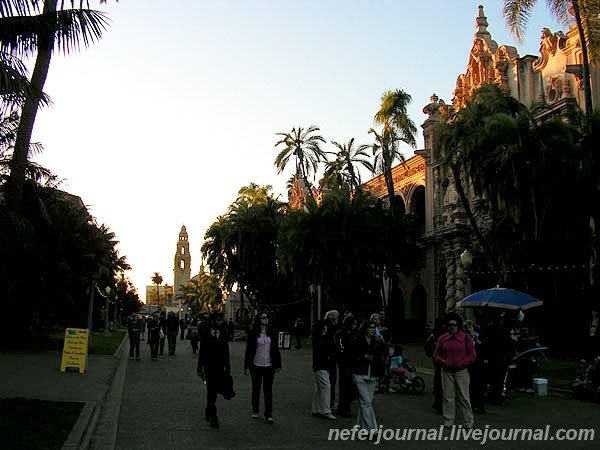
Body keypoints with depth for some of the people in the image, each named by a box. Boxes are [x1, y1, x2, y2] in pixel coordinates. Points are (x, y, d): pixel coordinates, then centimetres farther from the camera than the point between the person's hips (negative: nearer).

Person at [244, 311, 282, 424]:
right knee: (256, 389, 12)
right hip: (256, 366, -1)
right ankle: (255, 411, 28)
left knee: (268, 389, 0)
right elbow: (248, 350, -2)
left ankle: (268, 414, 3)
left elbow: (276, 349, 8)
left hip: (269, 366, 1)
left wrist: (278, 364, 5)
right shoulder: (253, 333, -3)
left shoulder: (272, 333, 4)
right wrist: (247, 366, -5)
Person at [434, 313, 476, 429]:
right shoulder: (442, 339, 6)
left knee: (464, 396, -1)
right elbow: (436, 354, 12)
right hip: (447, 371, 2)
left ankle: (468, 422, 8)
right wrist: (442, 361, -7)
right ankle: (448, 421, 16)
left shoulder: (466, 338, 0)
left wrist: (462, 363, -10)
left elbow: (472, 355, 1)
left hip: (461, 371, -2)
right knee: (448, 396, 6)